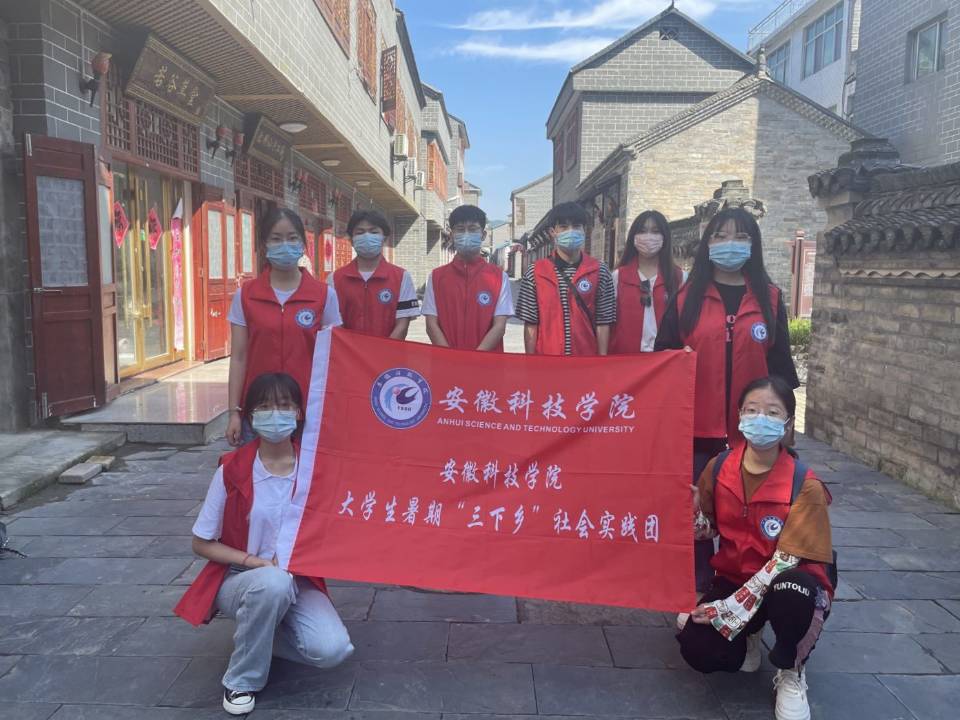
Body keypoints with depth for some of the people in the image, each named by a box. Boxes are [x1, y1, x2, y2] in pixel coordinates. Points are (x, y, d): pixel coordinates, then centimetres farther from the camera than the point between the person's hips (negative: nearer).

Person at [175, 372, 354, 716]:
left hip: (298, 580, 2)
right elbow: (202, 543, -5)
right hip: (240, 579, -2)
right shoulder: (232, 470, -13)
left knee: (332, 649, -24)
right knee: (273, 582, -38)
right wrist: (254, 562, -18)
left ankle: (261, 633, 8)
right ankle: (242, 680, -11)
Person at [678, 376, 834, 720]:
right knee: (697, 650, -22)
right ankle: (746, 640, 16)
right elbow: (706, 529, 4)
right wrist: (689, 502, -20)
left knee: (791, 593, -40)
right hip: (734, 577, 3)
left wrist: (733, 608, -23)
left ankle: (790, 672, -6)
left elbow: (786, 559, -20)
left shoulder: (805, 485, -20)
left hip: (789, 581, -3)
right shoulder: (719, 468, -8)